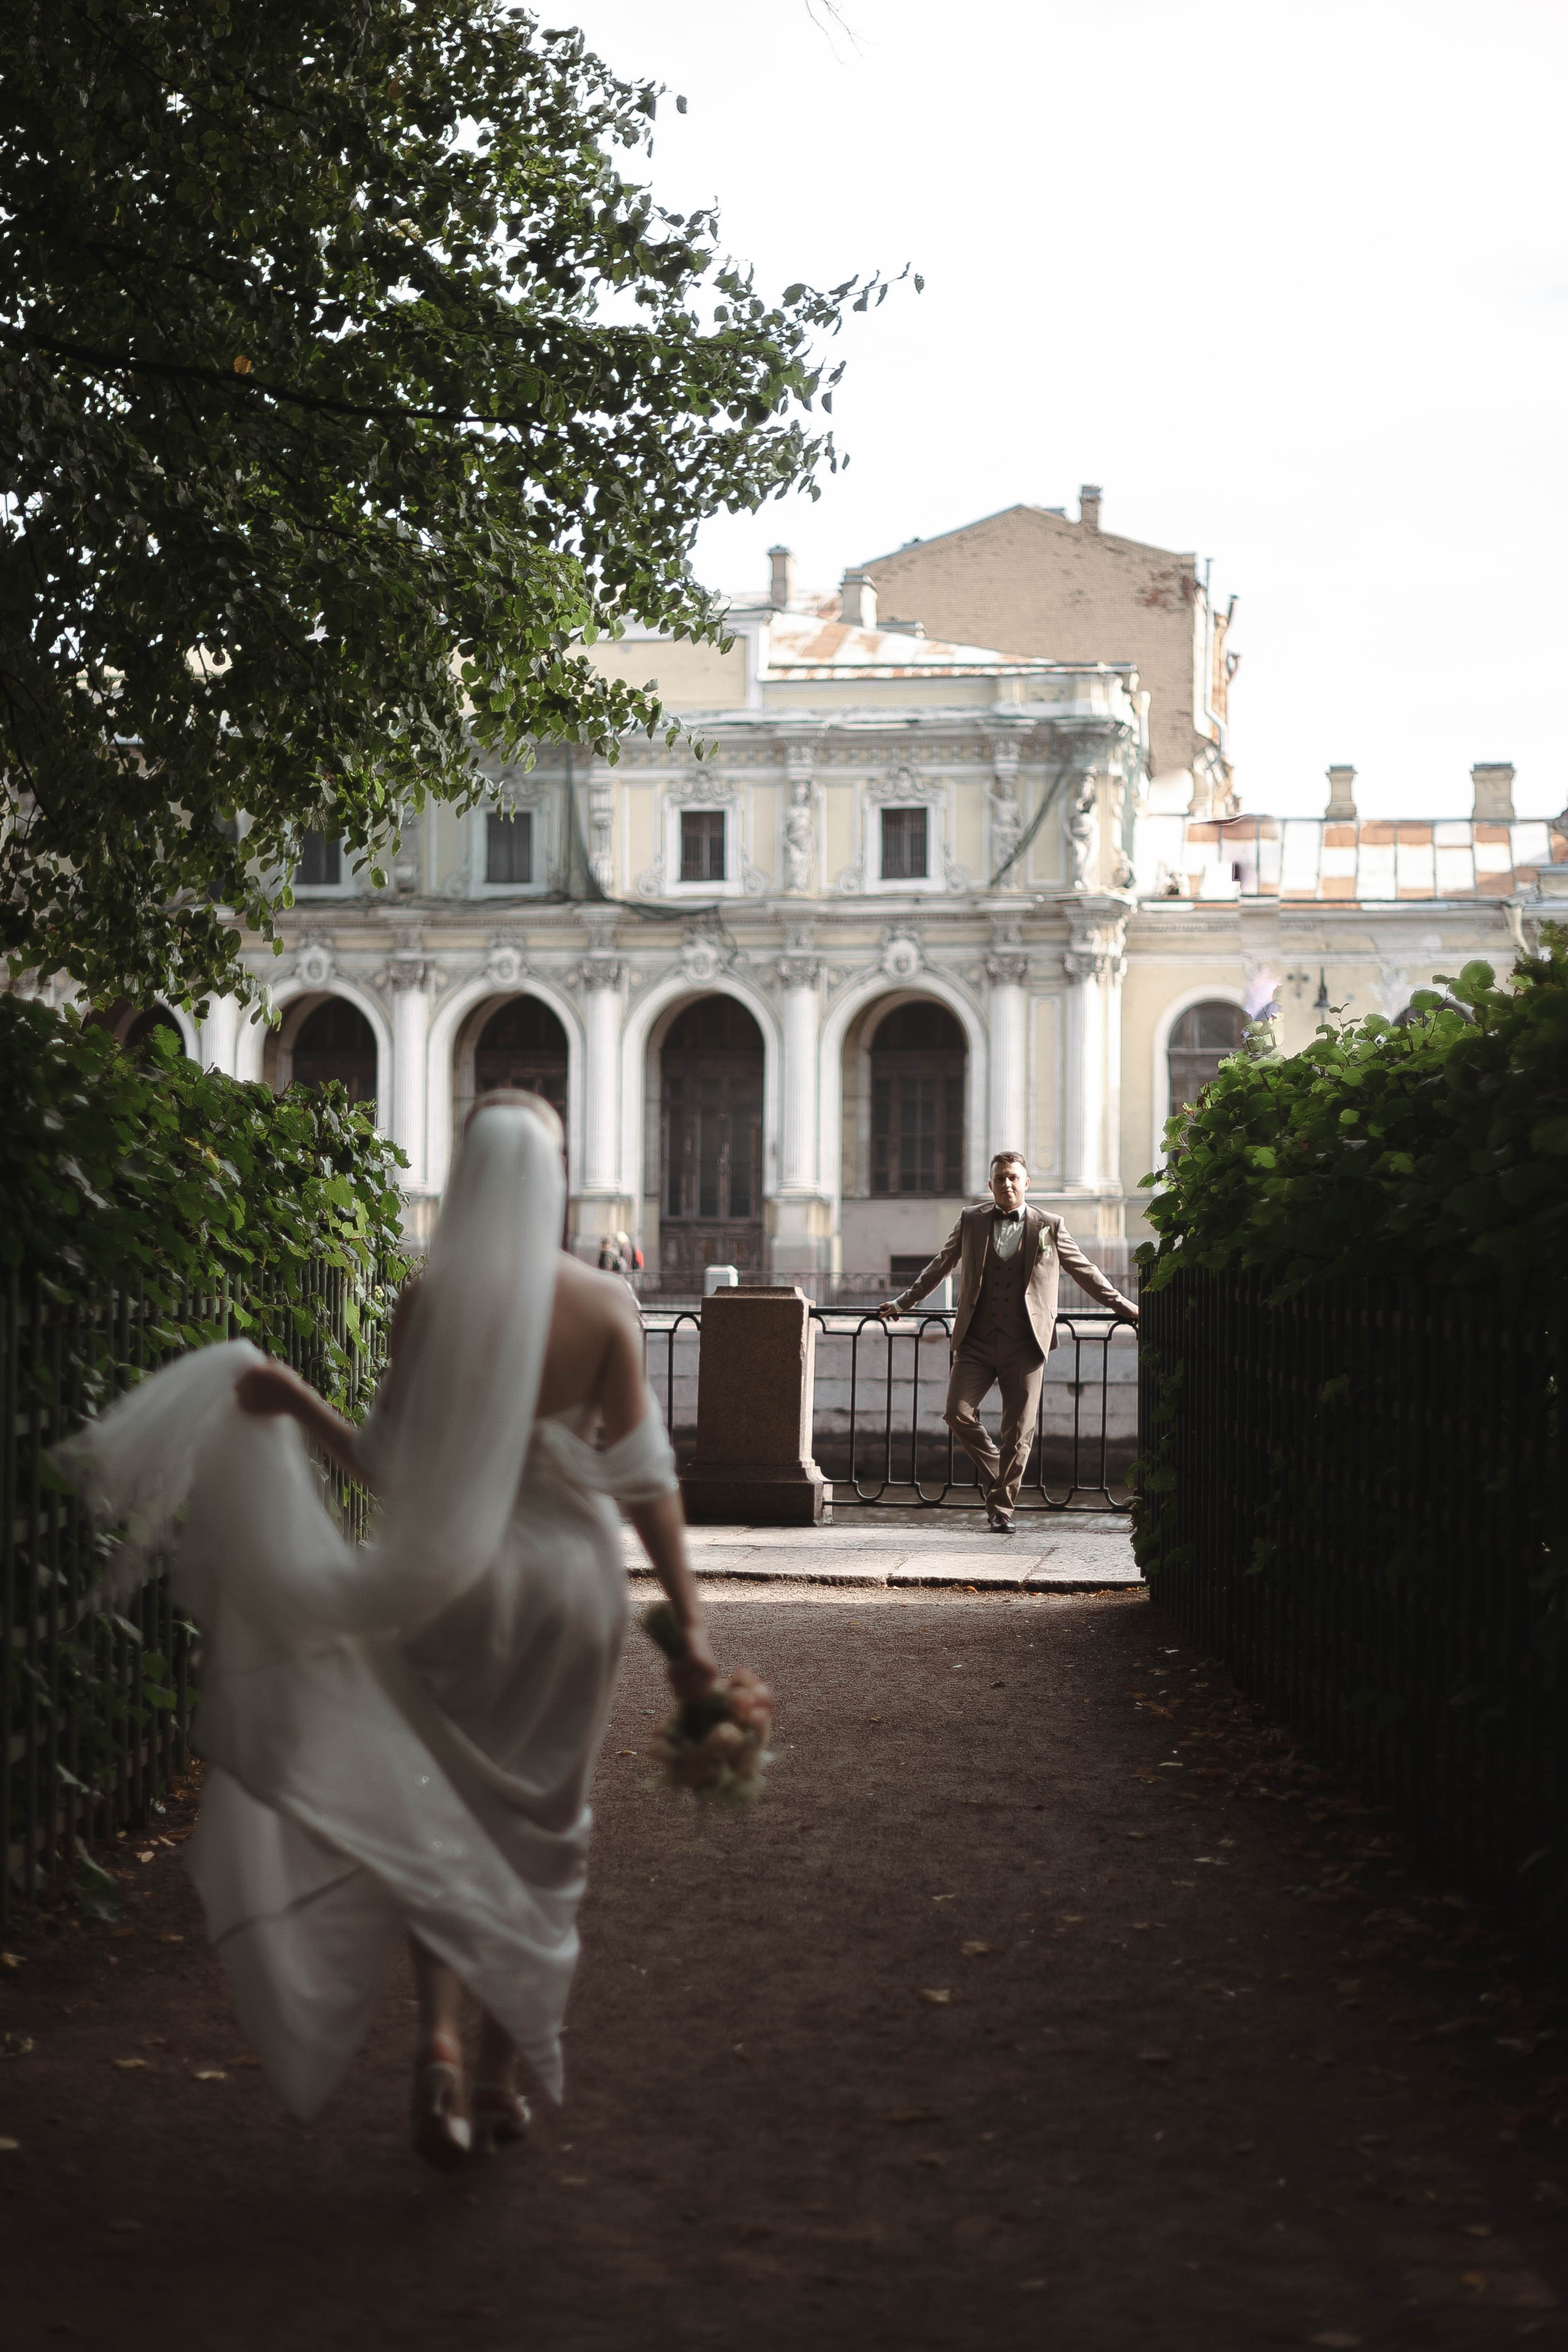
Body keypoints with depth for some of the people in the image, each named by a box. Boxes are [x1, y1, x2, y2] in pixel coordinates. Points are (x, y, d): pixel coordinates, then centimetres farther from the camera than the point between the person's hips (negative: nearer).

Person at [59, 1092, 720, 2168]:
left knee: (439, 1821, 12)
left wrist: (298, 1405, 7)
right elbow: (645, 1480, -9)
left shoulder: (429, 1303, -9)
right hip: (570, 1579, 0)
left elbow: (394, 1470, -5)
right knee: (536, 1827, 14)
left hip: (456, 1583, 0)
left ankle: (440, 2040, -10)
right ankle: (505, 2074, 20)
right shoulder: (605, 1305, -9)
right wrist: (689, 1624, -4)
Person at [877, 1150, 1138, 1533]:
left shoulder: (1049, 1227, 7)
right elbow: (939, 1267, 21)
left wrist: (1126, 1309, 16)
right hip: (976, 1342, 1)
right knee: (958, 1412, -12)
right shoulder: (971, 1221, 10)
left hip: (1025, 1345, -1)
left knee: (1019, 1430, -2)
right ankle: (993, 1470, 14)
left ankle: (1001, 1507, 10)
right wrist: (902, 1304, 23)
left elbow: (1086, 1272, 15)